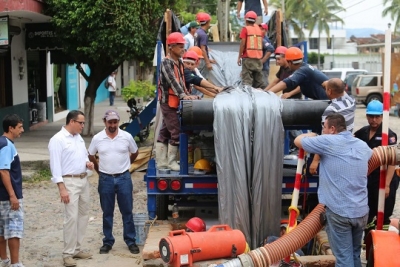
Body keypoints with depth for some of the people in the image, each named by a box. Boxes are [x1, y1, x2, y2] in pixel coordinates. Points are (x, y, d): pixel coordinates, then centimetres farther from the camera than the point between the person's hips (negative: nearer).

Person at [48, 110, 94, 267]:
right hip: (70, 182, -8)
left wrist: (87, 163, 1)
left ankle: (76, 249, 20)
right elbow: (55, 165, -16)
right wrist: (62, 188, -21)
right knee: (71, 217, -9)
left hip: (84, 180, 8)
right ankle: (68, 254, 0)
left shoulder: (79, 137, 12)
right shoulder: (57, 139, -12)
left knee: (83, 215, 11)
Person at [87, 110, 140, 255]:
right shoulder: (97, 138, -4)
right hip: (106, 179, 0)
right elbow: (91, 156, 12)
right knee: (107, 213, 9)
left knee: (127, 212, 6)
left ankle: (131, 241, 16)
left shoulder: (127, 137, -4)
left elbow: (135, 153, 12)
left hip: (124, 178, 0)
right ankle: (108, 242, 19)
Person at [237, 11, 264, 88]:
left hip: (248, 57, -5)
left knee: (247, 80, -4)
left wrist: (239, 57, -4)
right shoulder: (259, 29, 10)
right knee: (258, 80, 9)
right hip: (258, 57, 5)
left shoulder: (245, 29, -3)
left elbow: (243, 43, -9)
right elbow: (261, 43, 10)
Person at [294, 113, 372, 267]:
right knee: (355, 254, 19)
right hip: (361, 211, 6)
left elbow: (298, 141, 3)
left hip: (338, 211, -6)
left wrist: (311, 135, 25)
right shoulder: (362, 145, 11)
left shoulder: (328, 142, -8)